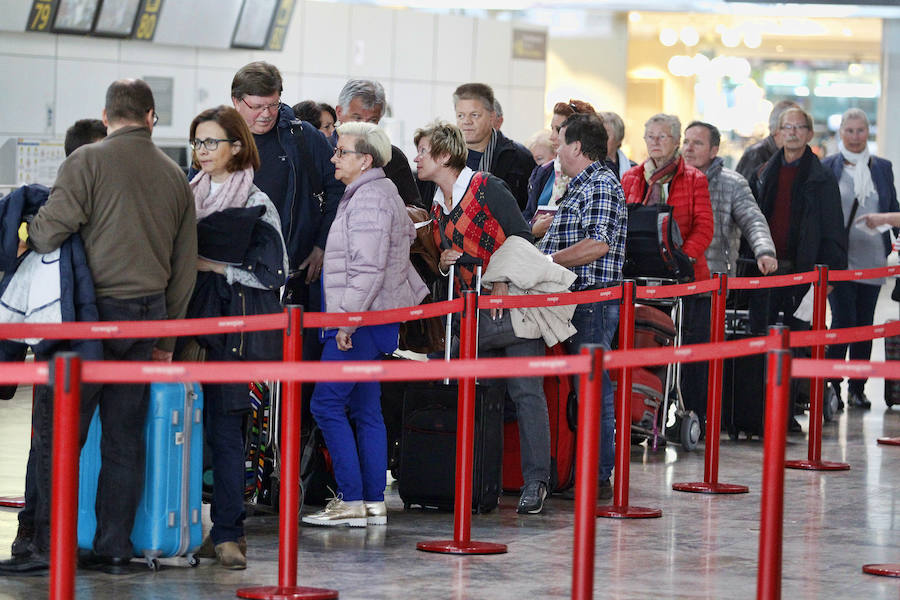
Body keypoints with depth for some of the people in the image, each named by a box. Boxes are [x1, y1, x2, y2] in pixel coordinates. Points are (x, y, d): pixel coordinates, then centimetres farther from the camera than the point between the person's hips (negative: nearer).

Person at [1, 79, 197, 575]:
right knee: (125, 436, 8)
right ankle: (114, 549, 9)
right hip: (149, 312, 6)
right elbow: (185, 265, 16)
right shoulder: (175, 176, 14)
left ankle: (49, 545, -6)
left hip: (94, 311, -5)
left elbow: (51, 228, -15)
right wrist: (166, 337, 23)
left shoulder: (89, 161, -5)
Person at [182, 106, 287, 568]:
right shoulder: (190, 195, 15)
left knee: (223, 425, -9)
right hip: (192, 321, 6)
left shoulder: (256, 205, -4)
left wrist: (215, 268, -10)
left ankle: (228, 533, -7)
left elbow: (272, 273, -8)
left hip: (236, 326, -6)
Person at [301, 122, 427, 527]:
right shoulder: (384, 192, 17)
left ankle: (352, 501, -10)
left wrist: (348, 320, -22)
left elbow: (368, 269, -22)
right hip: (374, 320, 11)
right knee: (366, 411, 11)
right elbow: (408, 235, 30)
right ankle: (374, 503, 11)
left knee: (327, 405, -9)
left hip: (362, 320, -11)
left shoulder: (369, 200, -15)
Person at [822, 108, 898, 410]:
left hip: (872, 258, 3)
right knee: (844, 320, -10)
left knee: (865, 323, 6)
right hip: (839, 258, -3)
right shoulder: (827, 167, 1)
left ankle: (858, 388, 14)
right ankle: (830, 384, 0)